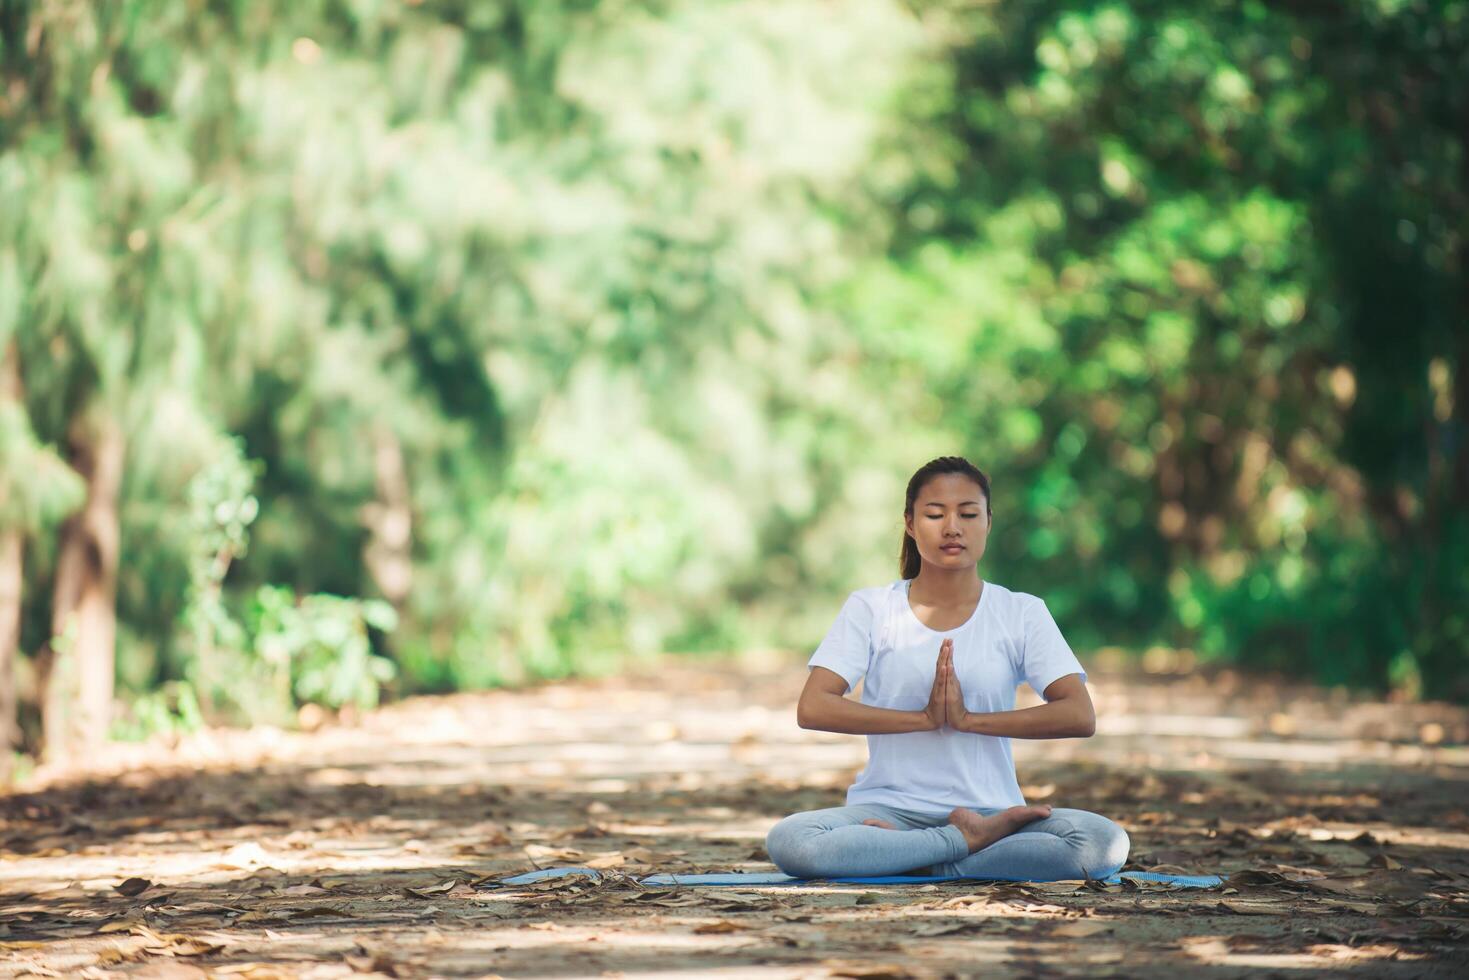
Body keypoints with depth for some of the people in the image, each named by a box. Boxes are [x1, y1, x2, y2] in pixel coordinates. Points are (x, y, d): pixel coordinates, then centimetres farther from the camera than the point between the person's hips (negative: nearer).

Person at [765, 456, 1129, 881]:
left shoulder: (1022, 613, 6)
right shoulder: (870, 608, 5)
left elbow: (1080, 716, -6)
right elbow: (812, 708, -8)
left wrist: (968, 718, -16)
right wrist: (925, 718, -16)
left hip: (989, 808, 0)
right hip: (888, 808, 0)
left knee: (1105, 843, -29)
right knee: (788, 841, -32)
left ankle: (916, 862, -19)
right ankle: (972, 840, -19)